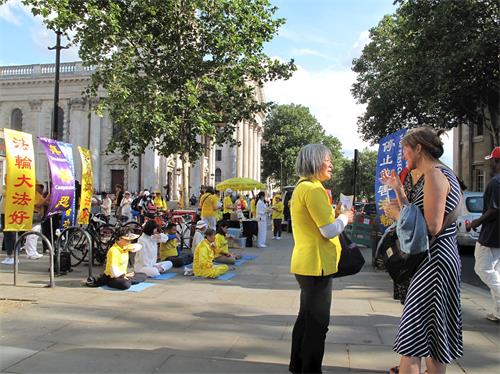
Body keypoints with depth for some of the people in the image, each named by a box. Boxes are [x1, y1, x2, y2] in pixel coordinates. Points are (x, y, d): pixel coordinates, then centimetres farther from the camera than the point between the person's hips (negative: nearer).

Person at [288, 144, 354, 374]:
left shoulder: (304, 186, 15)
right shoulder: (312, 188, -17)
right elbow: (330, 230, -20)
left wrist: (336, 216, 13)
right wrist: (344, 217, -4)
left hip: (308, 263, 11)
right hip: (316, 265, -11)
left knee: (307, 317, 20)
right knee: (317, 322, 0)